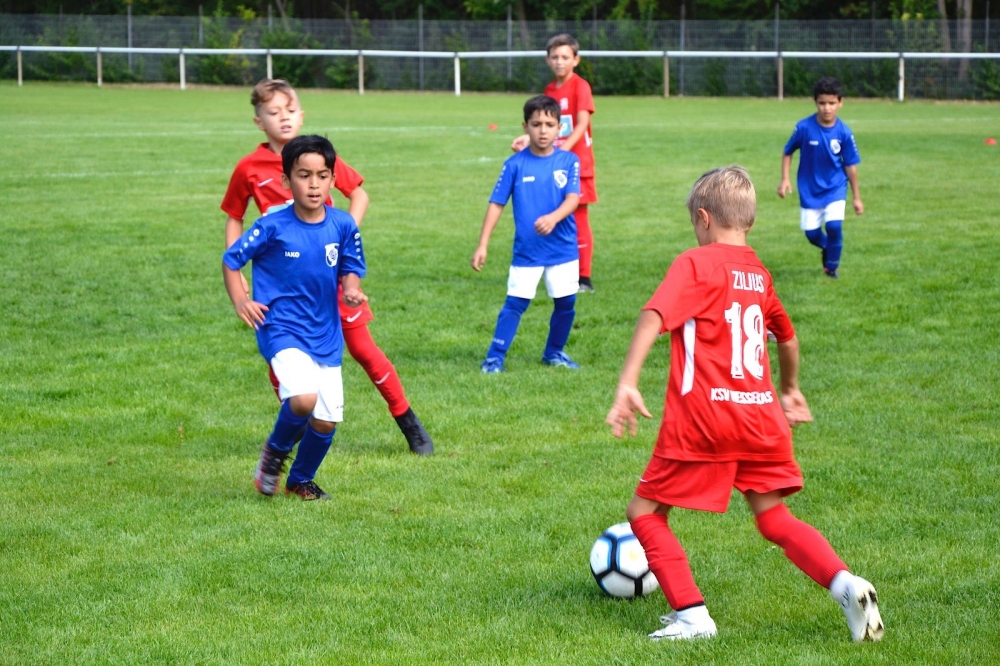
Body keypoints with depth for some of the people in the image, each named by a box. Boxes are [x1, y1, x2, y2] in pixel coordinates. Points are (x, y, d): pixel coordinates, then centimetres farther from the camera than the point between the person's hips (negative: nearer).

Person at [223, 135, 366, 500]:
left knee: (326, 421, 5)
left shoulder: (342, 225, -4)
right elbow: (231, 260, 0)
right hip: (282, 329, -4)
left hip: (326, 335, 4)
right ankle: (275, 450, 4)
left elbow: (351, 269, 8)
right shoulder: (272, 227, -12)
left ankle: (301, 480, 34)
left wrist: (351, 290, -14)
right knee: (303, 399, -28)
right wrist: (240, 301, -13)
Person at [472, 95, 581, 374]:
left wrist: (553, 218, -35)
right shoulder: (515, 164, -5)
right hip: (526, 252, -2)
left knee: (566, 303, 8)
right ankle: (494, 357, 1)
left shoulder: (569, 161, -2)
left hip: (564, 249, 2)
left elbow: (572, 198, -13)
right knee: (515, 303, -5)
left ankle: (554, 352, 28)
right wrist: (482, 246, -8)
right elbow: (496, 204, -3)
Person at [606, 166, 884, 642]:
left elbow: (655, 317, -21)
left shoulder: (695, 264, -4)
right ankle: (846, 584, -5)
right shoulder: (759, 273, 15)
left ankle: (691, 616, 0)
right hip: (761, 416, 6)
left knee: (645, 513, 8)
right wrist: (790, 389, 48)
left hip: (702, 419, -6)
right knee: (774, 517, 16)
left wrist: (627, 384, -27)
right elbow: (787, 337, 31)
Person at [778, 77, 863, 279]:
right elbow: (787, 152, -1)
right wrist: (785, 179, -10)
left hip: (835, 187, -1)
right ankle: (826, 247, 42)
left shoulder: (844, 133, -14)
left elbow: (850, 165, -5)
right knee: (812, 233, 4)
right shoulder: (804, 127, -17)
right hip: (810, 189, 1)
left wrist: (856, 197, 1)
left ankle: (832, 266, 8)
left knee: (834, 225, -18)